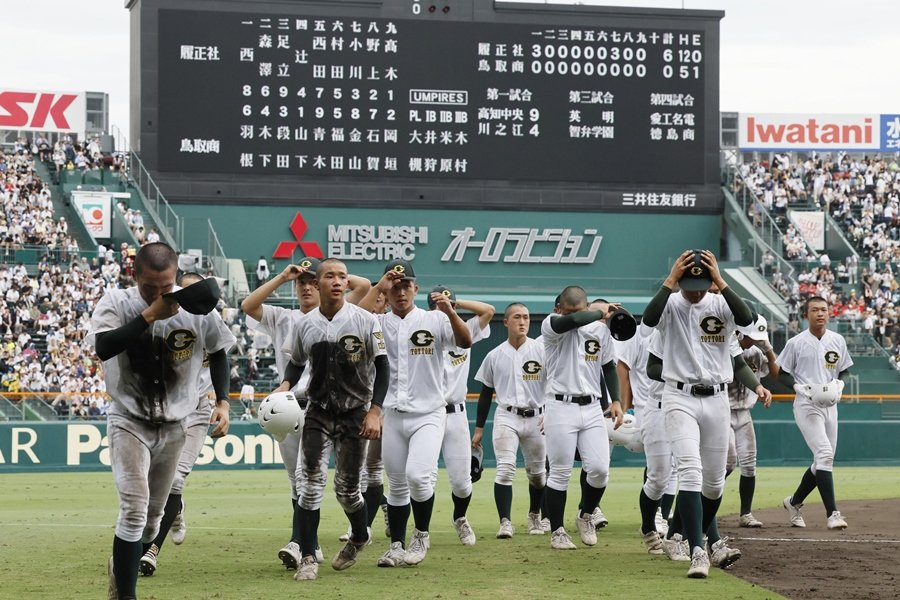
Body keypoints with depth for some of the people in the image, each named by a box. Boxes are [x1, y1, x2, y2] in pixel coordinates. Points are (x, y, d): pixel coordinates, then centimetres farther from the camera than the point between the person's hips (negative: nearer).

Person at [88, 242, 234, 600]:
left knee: (154, 513, 12)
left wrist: (222, 401, -3)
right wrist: (150, 314, -33)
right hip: (129, 421, -3)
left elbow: (218, 352, 7)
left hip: (175, 426, 3)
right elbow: (103, 348, -32)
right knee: (134, 508, -17)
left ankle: (123, 566, 38)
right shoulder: (117, 303, -14)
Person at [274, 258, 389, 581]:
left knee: (346, 487, 6)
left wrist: (375, 411, -12)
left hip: (355, 412, -2)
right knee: (311, 482, -9)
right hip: (318, 412, 2)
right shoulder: (304, 325, -2)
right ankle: (308, 557, -5)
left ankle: (360, 536, 36)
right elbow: (297, 363, 14)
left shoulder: (365, 321, -10)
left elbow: (382, 366, -6)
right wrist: (285, 385, -7)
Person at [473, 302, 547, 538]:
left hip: (535, 419, 0)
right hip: (506, 418, 0)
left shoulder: (541, 350, -2)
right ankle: (505, 522, -15)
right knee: (505, 469, -15)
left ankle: (534, 516, 33)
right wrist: (478, 428, 9)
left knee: (537, 473, 12)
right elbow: (486, 393, 10)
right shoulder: (495, 355, 3)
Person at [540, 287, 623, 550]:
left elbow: (609, 367, 15)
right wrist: (601, 311, -12)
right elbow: (573, 321, -28)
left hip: (592, 409, 4)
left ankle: (585, 516, 21)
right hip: (561, 408, -4)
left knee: (599, 469, -4)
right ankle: (557, 531, 12)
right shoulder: (551, 326, -6)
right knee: (560, 473, 0)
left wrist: (615, 400, 4)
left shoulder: (600, 330, 7)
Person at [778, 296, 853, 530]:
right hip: (806, 405, -5)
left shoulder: (838, 341, 8)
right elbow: (782, 374, 2)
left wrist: (839, 384, -6)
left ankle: (794, 502, 30)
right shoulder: (796, 343, -4)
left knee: (823, 461, 10)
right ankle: (832, 513, -20)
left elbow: (845, 370, 16)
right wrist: (801, 387, -15)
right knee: (824, 454, -19)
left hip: (830, 405, 6)